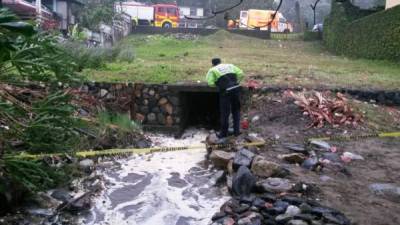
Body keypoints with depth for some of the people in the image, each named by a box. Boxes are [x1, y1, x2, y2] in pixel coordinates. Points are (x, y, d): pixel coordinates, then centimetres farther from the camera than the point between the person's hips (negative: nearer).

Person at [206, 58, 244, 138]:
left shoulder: (212, 70, 8)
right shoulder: (230, 66, 19)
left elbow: (210, 83, -4)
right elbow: (241, 74, 10)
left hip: (225, 92, -4)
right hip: (236, 89, 4)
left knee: (225, 113, 8)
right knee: (236, 111, 18)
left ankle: (224, 133, 20)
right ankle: (236, 131, 24)